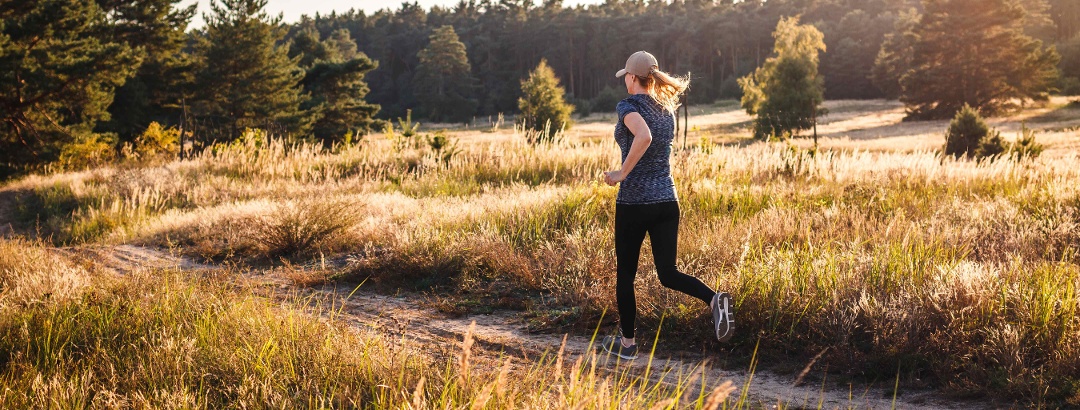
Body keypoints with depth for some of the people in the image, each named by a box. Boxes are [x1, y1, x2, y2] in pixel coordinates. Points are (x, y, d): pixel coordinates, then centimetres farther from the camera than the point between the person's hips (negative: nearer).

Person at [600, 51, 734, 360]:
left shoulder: (629, 105, -11)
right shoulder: (666, 109, 11)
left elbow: (644, 137, -31)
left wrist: (622, 174, -22)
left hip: (634, 201, -6)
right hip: (667, 200, 6)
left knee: (625, 273, 11)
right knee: (668, 273, 8)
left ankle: (626, 343, 20)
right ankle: (714, 299, -19)